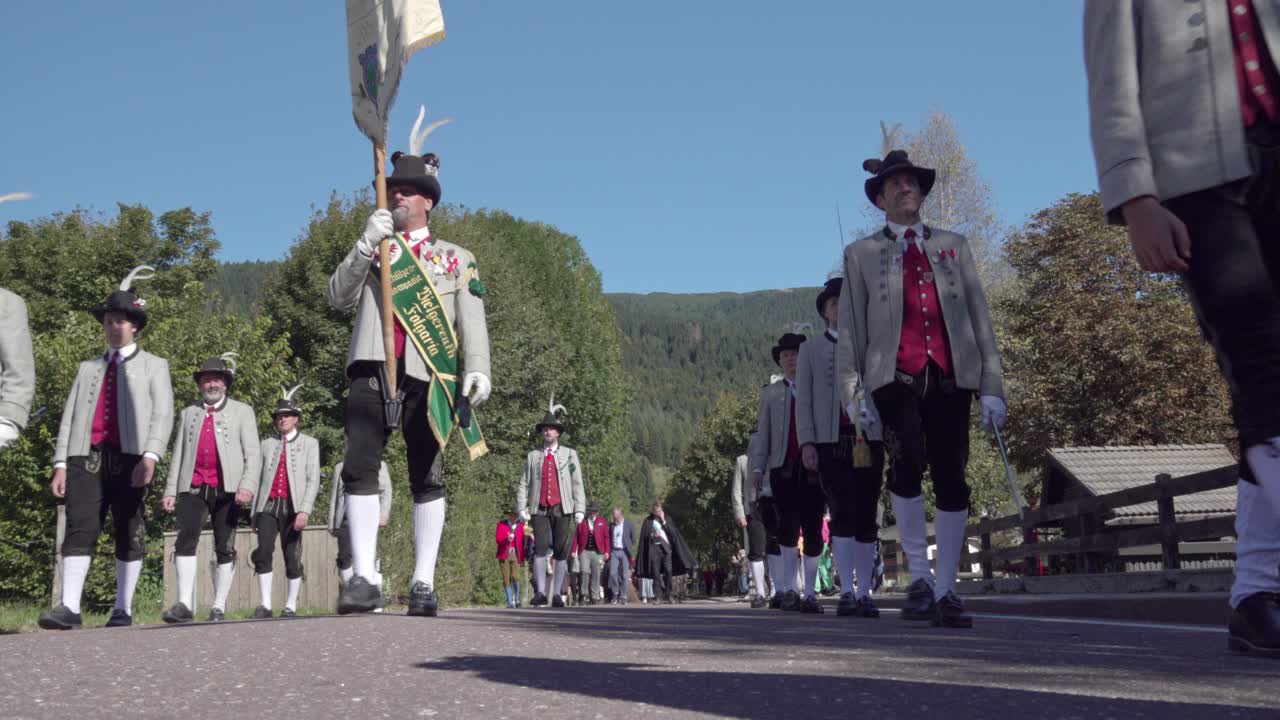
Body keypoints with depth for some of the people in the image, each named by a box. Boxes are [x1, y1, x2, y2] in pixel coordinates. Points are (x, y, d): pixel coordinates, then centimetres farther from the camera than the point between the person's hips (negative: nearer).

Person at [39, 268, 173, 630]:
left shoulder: (154, 366, 13)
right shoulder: (88, 368, 23)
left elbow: (163, 414, 0)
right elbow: (70, 416, 15)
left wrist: (150, 456, -17)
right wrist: (60, 464, 3)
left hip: (129, 457, -2)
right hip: (86, 456, 2)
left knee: (128, 534, 0)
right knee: (80, 528, -10)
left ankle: (123, 609, 4)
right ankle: (69, 607, -16)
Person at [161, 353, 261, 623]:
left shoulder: (242, 412, 11)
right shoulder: (188, 413, 20)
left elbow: (253, 454, 2)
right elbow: (178, 455, 17)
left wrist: (247, 487, -12)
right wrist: (170, 491, 7)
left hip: (227, 489, -2)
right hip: (194, 487, 2)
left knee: (225, 549, 0)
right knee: (185, 541, -13)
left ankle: (219, 607, 6)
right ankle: (184, 604, -15)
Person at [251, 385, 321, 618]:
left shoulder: (309, 444, 10)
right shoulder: (266, 444, 18)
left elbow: (313, 480, 0)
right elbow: (259, 479, 16)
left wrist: (305, 511, -12)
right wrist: (253, 512, 10)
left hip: (292, 507, -2)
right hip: (268, 505, 2)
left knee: (292, 558, -2)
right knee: (263, 553, -12)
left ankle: (291, 606, 6)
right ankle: (265, 605, -11)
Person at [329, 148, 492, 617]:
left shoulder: (456, 259, 18)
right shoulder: (370, 252, 25)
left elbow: (471, 320, 6)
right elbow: (339, 298, 9)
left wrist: (477, 368, -11)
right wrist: (366, 245, -2)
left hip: (425, 377, -2)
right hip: (371, 371, 2)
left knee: (427, 479, -2)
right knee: (359, 470, -8)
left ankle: (423, 583, 2)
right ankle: (363, 579, -6)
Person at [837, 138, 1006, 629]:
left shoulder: (953, 246, 20)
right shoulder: (862, 253, 14)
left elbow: (979, 318, 14)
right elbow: (850, 329, 8)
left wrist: (991, 385, 6)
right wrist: (853, 393, -3)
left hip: (950, 376, 2)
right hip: (895, 377, -2)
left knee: (951, 482, -1)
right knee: (907, 462, -24)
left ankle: (945, 592, 9)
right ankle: (920, 577, -10)